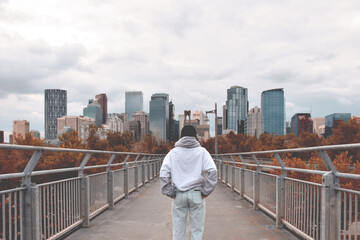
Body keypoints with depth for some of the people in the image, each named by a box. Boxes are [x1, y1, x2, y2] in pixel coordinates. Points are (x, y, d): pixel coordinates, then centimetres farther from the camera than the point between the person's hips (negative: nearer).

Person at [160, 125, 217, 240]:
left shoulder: (173, 152, 3)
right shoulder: (202, 151, 0)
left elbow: (163, 173, -5)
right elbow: (212, 171, -9)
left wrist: (170, 192, -1)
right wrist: (205, 191, -3)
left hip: (178, 195, 1)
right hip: (196, 194, -1)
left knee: (178, 229, 10)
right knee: (197, 229, 7)